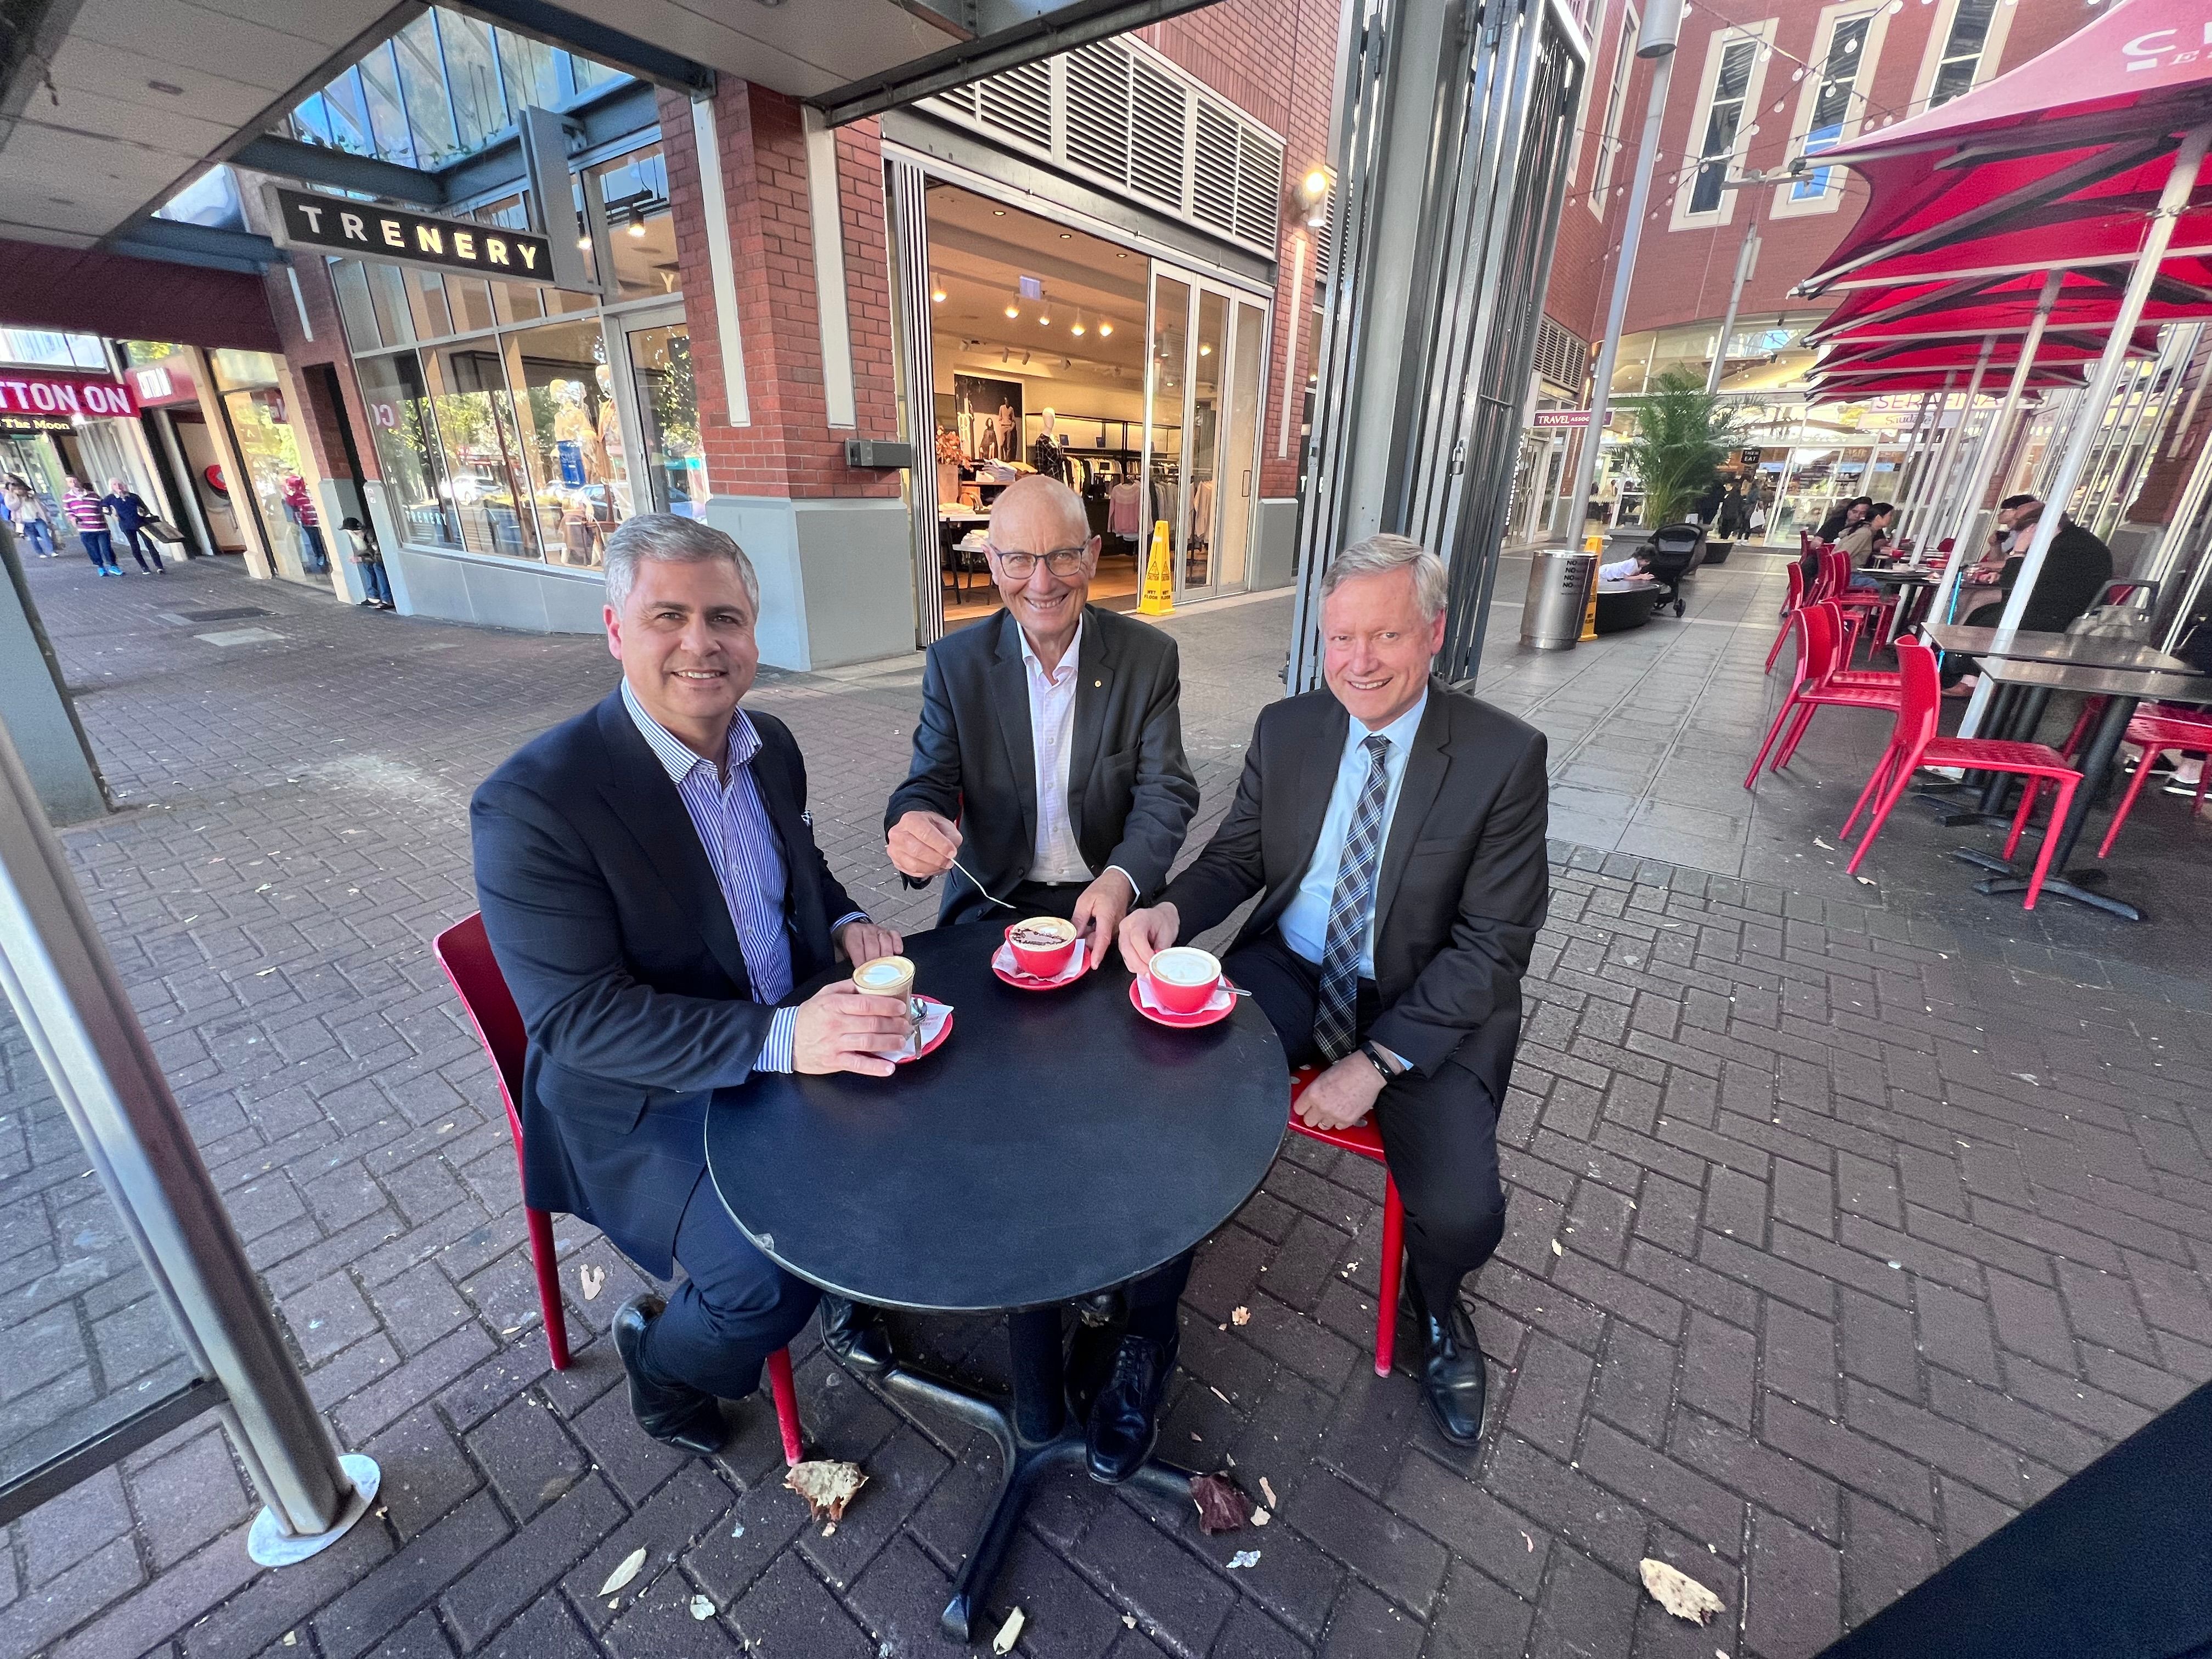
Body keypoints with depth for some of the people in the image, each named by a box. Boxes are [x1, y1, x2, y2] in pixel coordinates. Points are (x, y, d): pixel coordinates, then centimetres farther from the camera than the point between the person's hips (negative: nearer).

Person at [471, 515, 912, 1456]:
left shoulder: (770, 744, -1)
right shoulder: (532, 802, -22)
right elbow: (576, 1018, -24)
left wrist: (847, 925, -7)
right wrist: (780, 1039, -35)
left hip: (794, 1040, 7)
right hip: (646, 1100, -6)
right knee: (770, 1280, -21)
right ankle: (662, 1354, 17)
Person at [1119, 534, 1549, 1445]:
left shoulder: (1506, 754, -12)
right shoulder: (1285, 728, -1)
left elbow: (1491, 945, -12)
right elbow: (1237, 857, 6)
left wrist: (1376, 1063, -21)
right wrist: (1168, 911, -18)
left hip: (1430, 1005, -2)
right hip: (1288, 975, 3)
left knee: (1461, 1210, -20)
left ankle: (1434, 1304, 22)